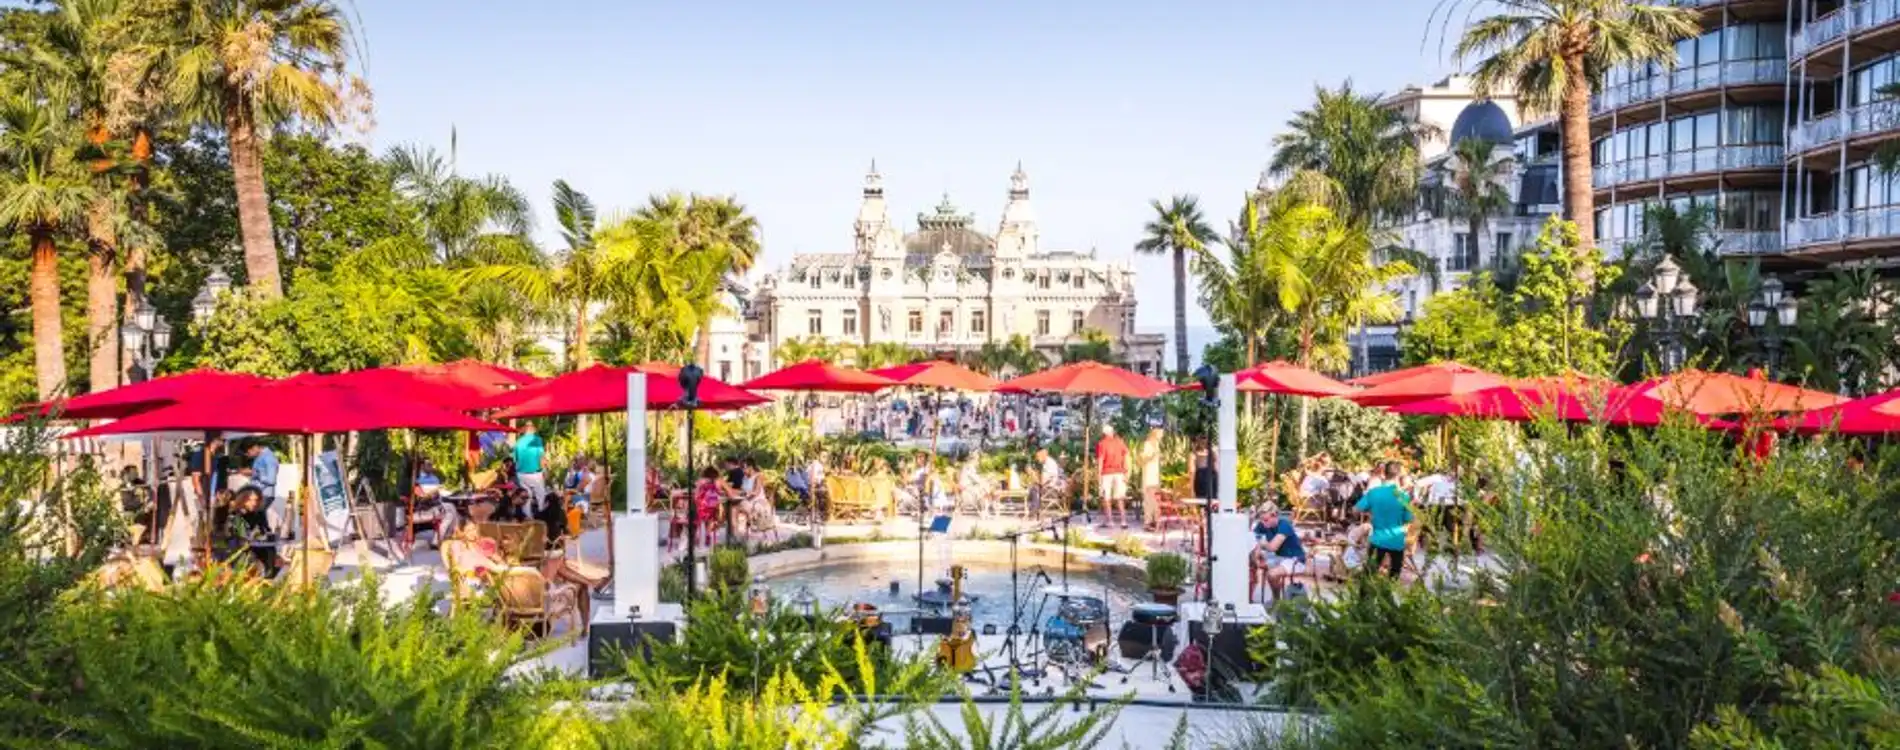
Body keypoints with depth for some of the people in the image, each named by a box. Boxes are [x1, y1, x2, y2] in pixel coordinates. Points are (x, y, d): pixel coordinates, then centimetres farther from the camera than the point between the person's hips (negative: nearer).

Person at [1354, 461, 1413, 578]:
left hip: (1378, 540, 1)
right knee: (1394, 577, 14)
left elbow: (1356, 509, -1)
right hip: (1397, 541, -1)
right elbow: (1408, 520, -7)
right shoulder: (1403, 496, -14)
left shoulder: (1373, 492, -9)